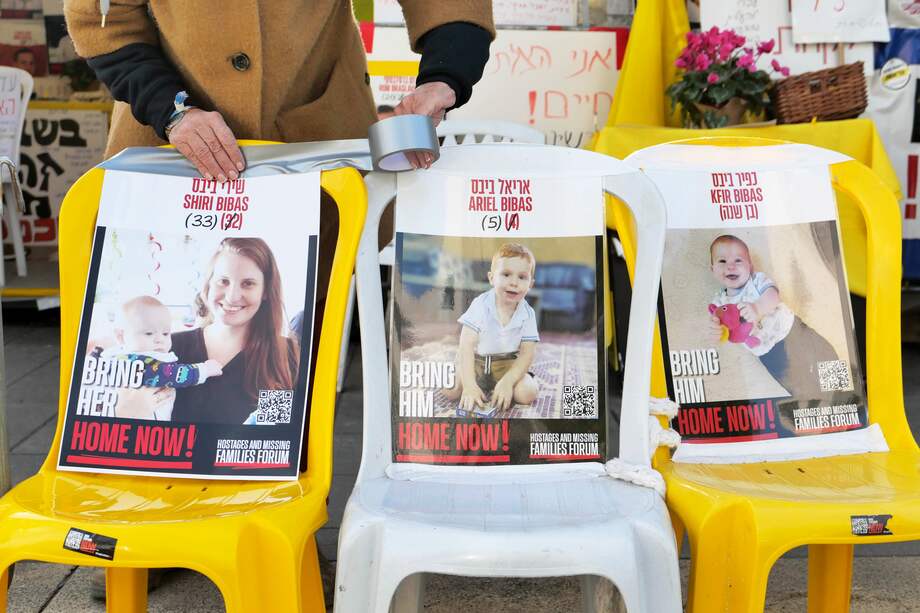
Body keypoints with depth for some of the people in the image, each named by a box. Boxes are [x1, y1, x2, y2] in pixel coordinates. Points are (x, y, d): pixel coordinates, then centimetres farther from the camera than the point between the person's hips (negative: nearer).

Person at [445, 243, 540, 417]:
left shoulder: (528, 314, -11)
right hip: (475, 360, -1)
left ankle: (495, 389, 5)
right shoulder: (480, 305, -18)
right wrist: (469, 384, -37)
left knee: (527, 393, -25)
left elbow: (527, 353, -13)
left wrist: (507, 382, -30)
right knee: (450, 390, -23)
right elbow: (467, 346, -25)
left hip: (507, 364, 1)